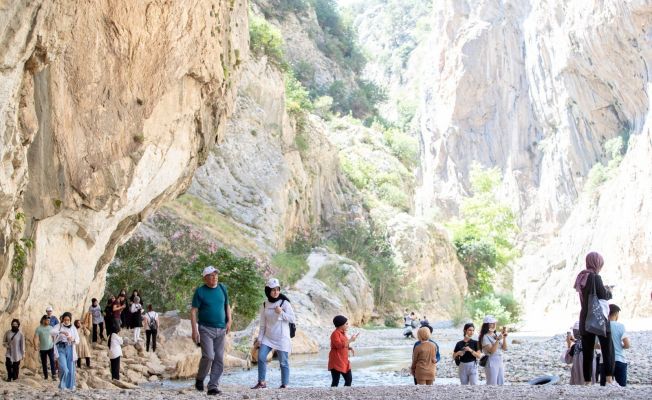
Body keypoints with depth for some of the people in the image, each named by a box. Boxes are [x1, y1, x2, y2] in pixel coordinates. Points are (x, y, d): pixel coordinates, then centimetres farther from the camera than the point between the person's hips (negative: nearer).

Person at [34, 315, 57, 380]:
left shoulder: (50, 328, 6)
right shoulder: (39, 329, -5)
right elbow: (35, 338, -10)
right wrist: (36, 346, -25)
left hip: (50, 347, 1)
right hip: (42, 349, -1)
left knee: (52, 360, -16)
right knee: (44, 363, 7)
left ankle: (54, 375, -19)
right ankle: (45, 377, 18)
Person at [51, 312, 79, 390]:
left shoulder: (73, 328, 9)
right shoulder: (59, 326, 1)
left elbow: (78, 340, 6)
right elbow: (52, 332, -18)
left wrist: (73, 339, -17)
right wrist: (61, 332, -32)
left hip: (70, 349, 3)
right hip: (61, 348, -3)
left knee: (70, 368, 2)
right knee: (64, 368, -15)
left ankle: (70, 386, 15)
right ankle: (62, 385, 1)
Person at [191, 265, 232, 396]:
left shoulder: (222, 288, 8)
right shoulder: (200, 291, -4)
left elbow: (227, 306, 18)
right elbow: (193, 311, -5)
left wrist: (229, 321, 3)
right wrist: (194, 330, -13)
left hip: (221, 330, 5)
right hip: (206, 329, -4)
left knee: (219, 359, 0)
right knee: (208, 356, -15)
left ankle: (213, 386, 5)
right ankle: (200, 379, 9)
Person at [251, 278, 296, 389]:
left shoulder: (284, 303, -5)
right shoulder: (265, 305, 7)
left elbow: (292, 319, -7)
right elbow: (263, 324, 10)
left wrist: (281, 313, -20)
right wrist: (259, 338, 6)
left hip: (282, 338, -4)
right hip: (268, 337, 4)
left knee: (283, 362, 0)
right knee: (261, 357, -8)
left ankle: (284, 384, 8)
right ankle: (261, 382, 1)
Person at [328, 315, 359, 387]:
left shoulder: (343, 333, 14)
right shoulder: (335, 334, -14)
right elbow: (339, 345, -27)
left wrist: (350, 348, 6)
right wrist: (350, 340, -23)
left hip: (344, 361, 9)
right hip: (336, 362, -9)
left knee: (349, 379, 11)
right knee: (335, 381, -9)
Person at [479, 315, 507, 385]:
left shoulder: (496, 335, 10)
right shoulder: (485, 337, -10)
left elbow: (504, 348, 8)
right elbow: (491, 351, -20)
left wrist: (504, 338, -4)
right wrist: (498, 340, -21)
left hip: (500, 362, 7)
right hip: (491, 363, -7)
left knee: (501, 384, 10)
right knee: (492, 385, -6)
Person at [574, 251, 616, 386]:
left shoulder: (581, 277, 9)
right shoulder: (595, 277, -14)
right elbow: (604, 296, -12)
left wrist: (604, 291, 15)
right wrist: (609, 292, 8)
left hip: (585, 319, 7)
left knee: (587, 352, 7)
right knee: (608, 349, 1)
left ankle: (587, 381, 6)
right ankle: (609, 379, -7)